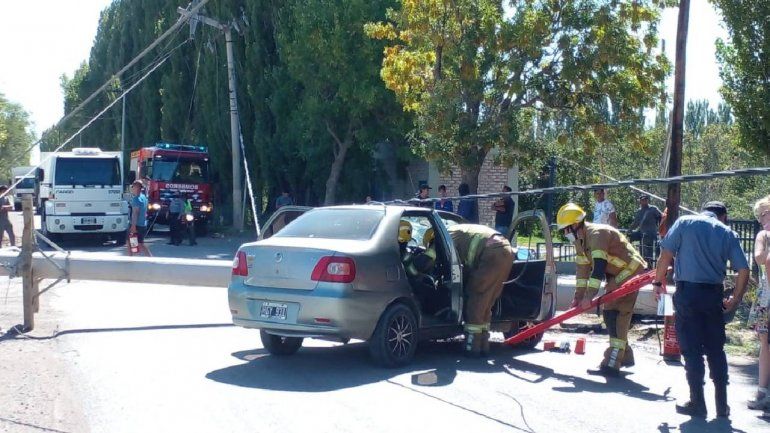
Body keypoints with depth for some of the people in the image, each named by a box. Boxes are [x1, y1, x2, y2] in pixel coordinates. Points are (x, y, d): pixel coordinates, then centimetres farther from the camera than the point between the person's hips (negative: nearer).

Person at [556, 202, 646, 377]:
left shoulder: (597, 234, -26)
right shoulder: (580, 240, 6)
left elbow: (599, 267, -33)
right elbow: (582, 268, 8)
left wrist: (589, 296, -35)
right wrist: (579, 296, 4)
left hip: (631, 273, -11)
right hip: (616, 276, 11)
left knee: (616, 315, -17)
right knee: (610, 314, 14)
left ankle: (612, 364, -21)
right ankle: (625, 356, 27)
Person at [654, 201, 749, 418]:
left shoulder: (685, 222, 3)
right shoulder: (728, 233, 8)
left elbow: (666, 254, -6)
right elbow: (743, 270, 2)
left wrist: (658, 282, 4)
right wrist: (735, 299, 12)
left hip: (687, 292, -2)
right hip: (714, 294, 2)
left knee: (692, 349, 4)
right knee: (716, 350, 14)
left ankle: (697, 404, 8)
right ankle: (722, 405, 18)